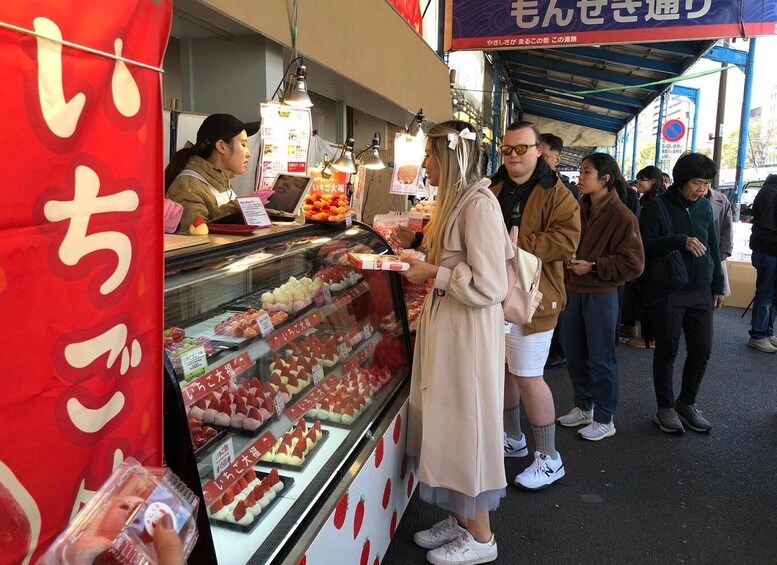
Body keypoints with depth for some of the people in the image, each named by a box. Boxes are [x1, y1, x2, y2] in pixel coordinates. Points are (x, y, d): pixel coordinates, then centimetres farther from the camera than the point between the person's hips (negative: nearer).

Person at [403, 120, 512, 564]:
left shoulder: (479, 204, -18)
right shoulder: (457, 200, 11)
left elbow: (490, 285, -23)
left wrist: (434, 274, -15)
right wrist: (424, 266, 7)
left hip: (469, 333, -9)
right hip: (446, 327, 9)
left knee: (467, 427, 4)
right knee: (450, 426, 17)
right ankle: (461, 518, 35)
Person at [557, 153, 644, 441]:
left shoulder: (621, 216, -14)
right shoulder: (579, 208, 5)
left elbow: (633, 264, -15)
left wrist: (593, 266, -19)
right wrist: (568, 262, -2)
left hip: (601, 295, -7)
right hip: (573, 290, 7)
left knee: (600, 357, 4)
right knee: (574, 353, 15)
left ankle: (604, 419, 20)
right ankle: (583, 407, 33)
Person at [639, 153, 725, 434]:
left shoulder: (705, 206, 9)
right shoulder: (657, 207, -7)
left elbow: (713, 248, 16)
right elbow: (645, 246, -14)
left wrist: (718, 286, 15)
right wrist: (681, 241, -25)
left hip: (701, 292, 5)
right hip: (669, 292, -5)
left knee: (702, 351, 8)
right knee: (667, 351, 4)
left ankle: (687, 403, 27)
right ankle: (665, 408, 18)